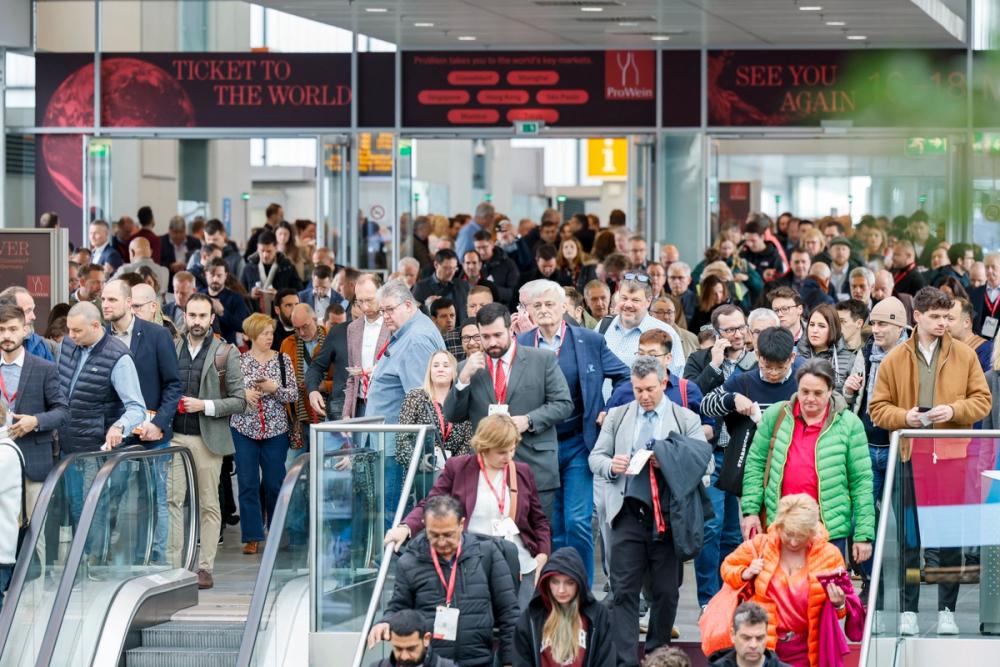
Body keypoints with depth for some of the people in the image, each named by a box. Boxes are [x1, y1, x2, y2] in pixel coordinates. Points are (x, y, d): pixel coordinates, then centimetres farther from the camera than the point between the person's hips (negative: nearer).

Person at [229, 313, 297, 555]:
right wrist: (243, 394, -16)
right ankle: (252, 537, 4)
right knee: (247, 484, -1)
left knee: (275, 483, 4)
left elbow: (294, 394, 1)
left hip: (275, 429, 0)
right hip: (244, 428, 0)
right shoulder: (238, 360, 2)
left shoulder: (283, 360, 3)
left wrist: (274, 388, -15)